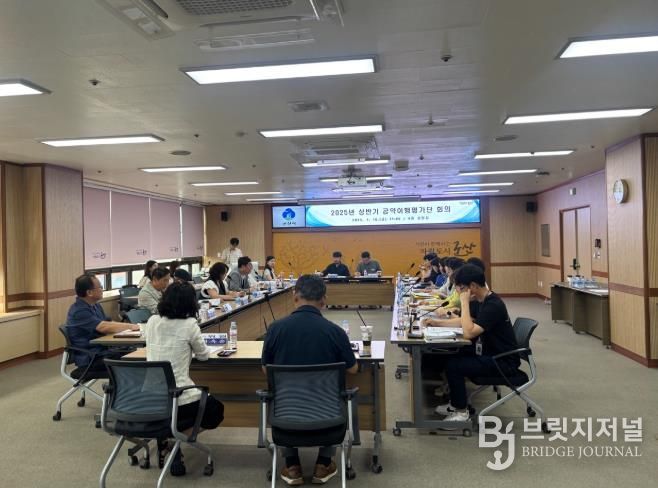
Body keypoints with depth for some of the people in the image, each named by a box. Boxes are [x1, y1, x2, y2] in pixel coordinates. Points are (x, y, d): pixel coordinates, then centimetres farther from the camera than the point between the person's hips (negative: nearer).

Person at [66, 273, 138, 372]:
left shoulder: (95, 305, 14)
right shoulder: (79, 311, -17)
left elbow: (110, 323, 11)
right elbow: (104, 327, -26)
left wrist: (131, 325, -5)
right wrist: (129, 326, -15)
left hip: (102, 350, 9)